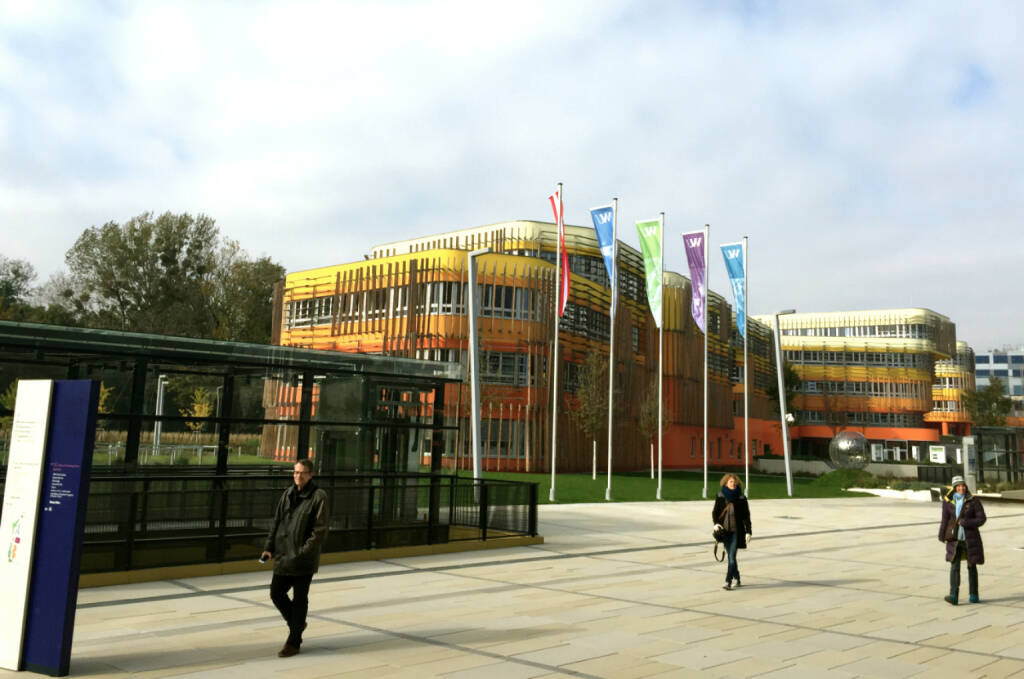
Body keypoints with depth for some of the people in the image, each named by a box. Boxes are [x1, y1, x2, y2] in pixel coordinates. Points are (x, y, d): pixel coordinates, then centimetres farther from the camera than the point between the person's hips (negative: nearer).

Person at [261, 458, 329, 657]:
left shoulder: (318, 497, -10)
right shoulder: (288, 494, 8)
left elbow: (320, 530, -13)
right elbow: (276, 521, 14)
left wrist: (303, 552, -18)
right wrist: (269, 547, 6)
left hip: (304, 560, -6)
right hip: (283, 555, 6)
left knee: (299, 599, 3)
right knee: (276, 594, 10)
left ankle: (294, 642, 17)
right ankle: (296, 623, 35)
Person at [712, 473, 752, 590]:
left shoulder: (741, 498, 0)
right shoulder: (720, 496, 3)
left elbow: (746, 516, 2)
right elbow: (715, 512, 7)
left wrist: (748, 532, -2)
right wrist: (716, 523, -10)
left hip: (736, 530, -2)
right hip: (725, 530, 2)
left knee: (732, 556, -11)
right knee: (730, 556, 9)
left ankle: (728, 582, -11)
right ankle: (737, 579, 25)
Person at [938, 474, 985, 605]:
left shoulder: (973, 501, -8)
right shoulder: (948, 501, -2)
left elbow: (982, 519, -10)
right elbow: (945, 519, 6)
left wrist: (965, 522, -19)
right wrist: (942, 536, 7)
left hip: (971, 538, -1)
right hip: (955, 539, 1)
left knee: (972, 566, 10)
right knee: (954, 566, -9)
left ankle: (974, 595, 26)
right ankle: (954, 596, -16)